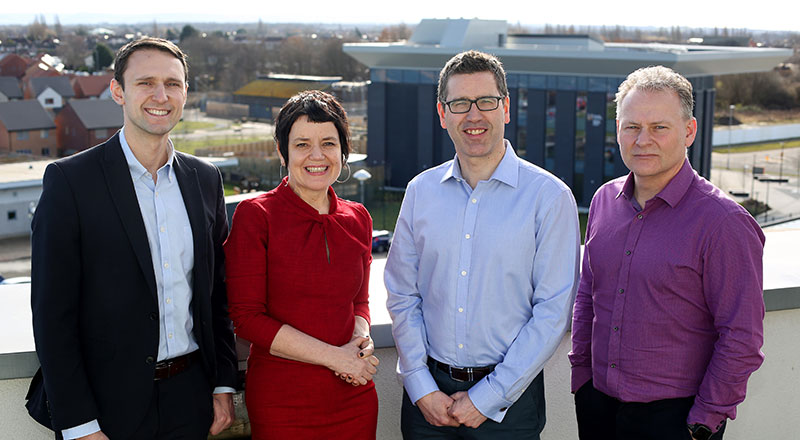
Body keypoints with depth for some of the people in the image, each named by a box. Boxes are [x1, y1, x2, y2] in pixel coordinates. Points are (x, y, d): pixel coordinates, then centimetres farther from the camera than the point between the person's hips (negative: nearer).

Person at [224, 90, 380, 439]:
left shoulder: (358, 219, 5)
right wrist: (334, 356, -14)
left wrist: (361, 341, -6)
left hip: (354, 396, 4)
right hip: (281, 399, -4)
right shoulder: (255, 215, -9)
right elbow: (246, 317, -12)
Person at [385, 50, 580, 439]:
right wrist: (422, 389, -5)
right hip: (427, 393, 3)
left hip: (508, 400, -3)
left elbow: (553, 312, -11)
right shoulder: (421, 191, 3)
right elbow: (402, 296, 4)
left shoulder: (549, 197, -8)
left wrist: (486, 398, -12)